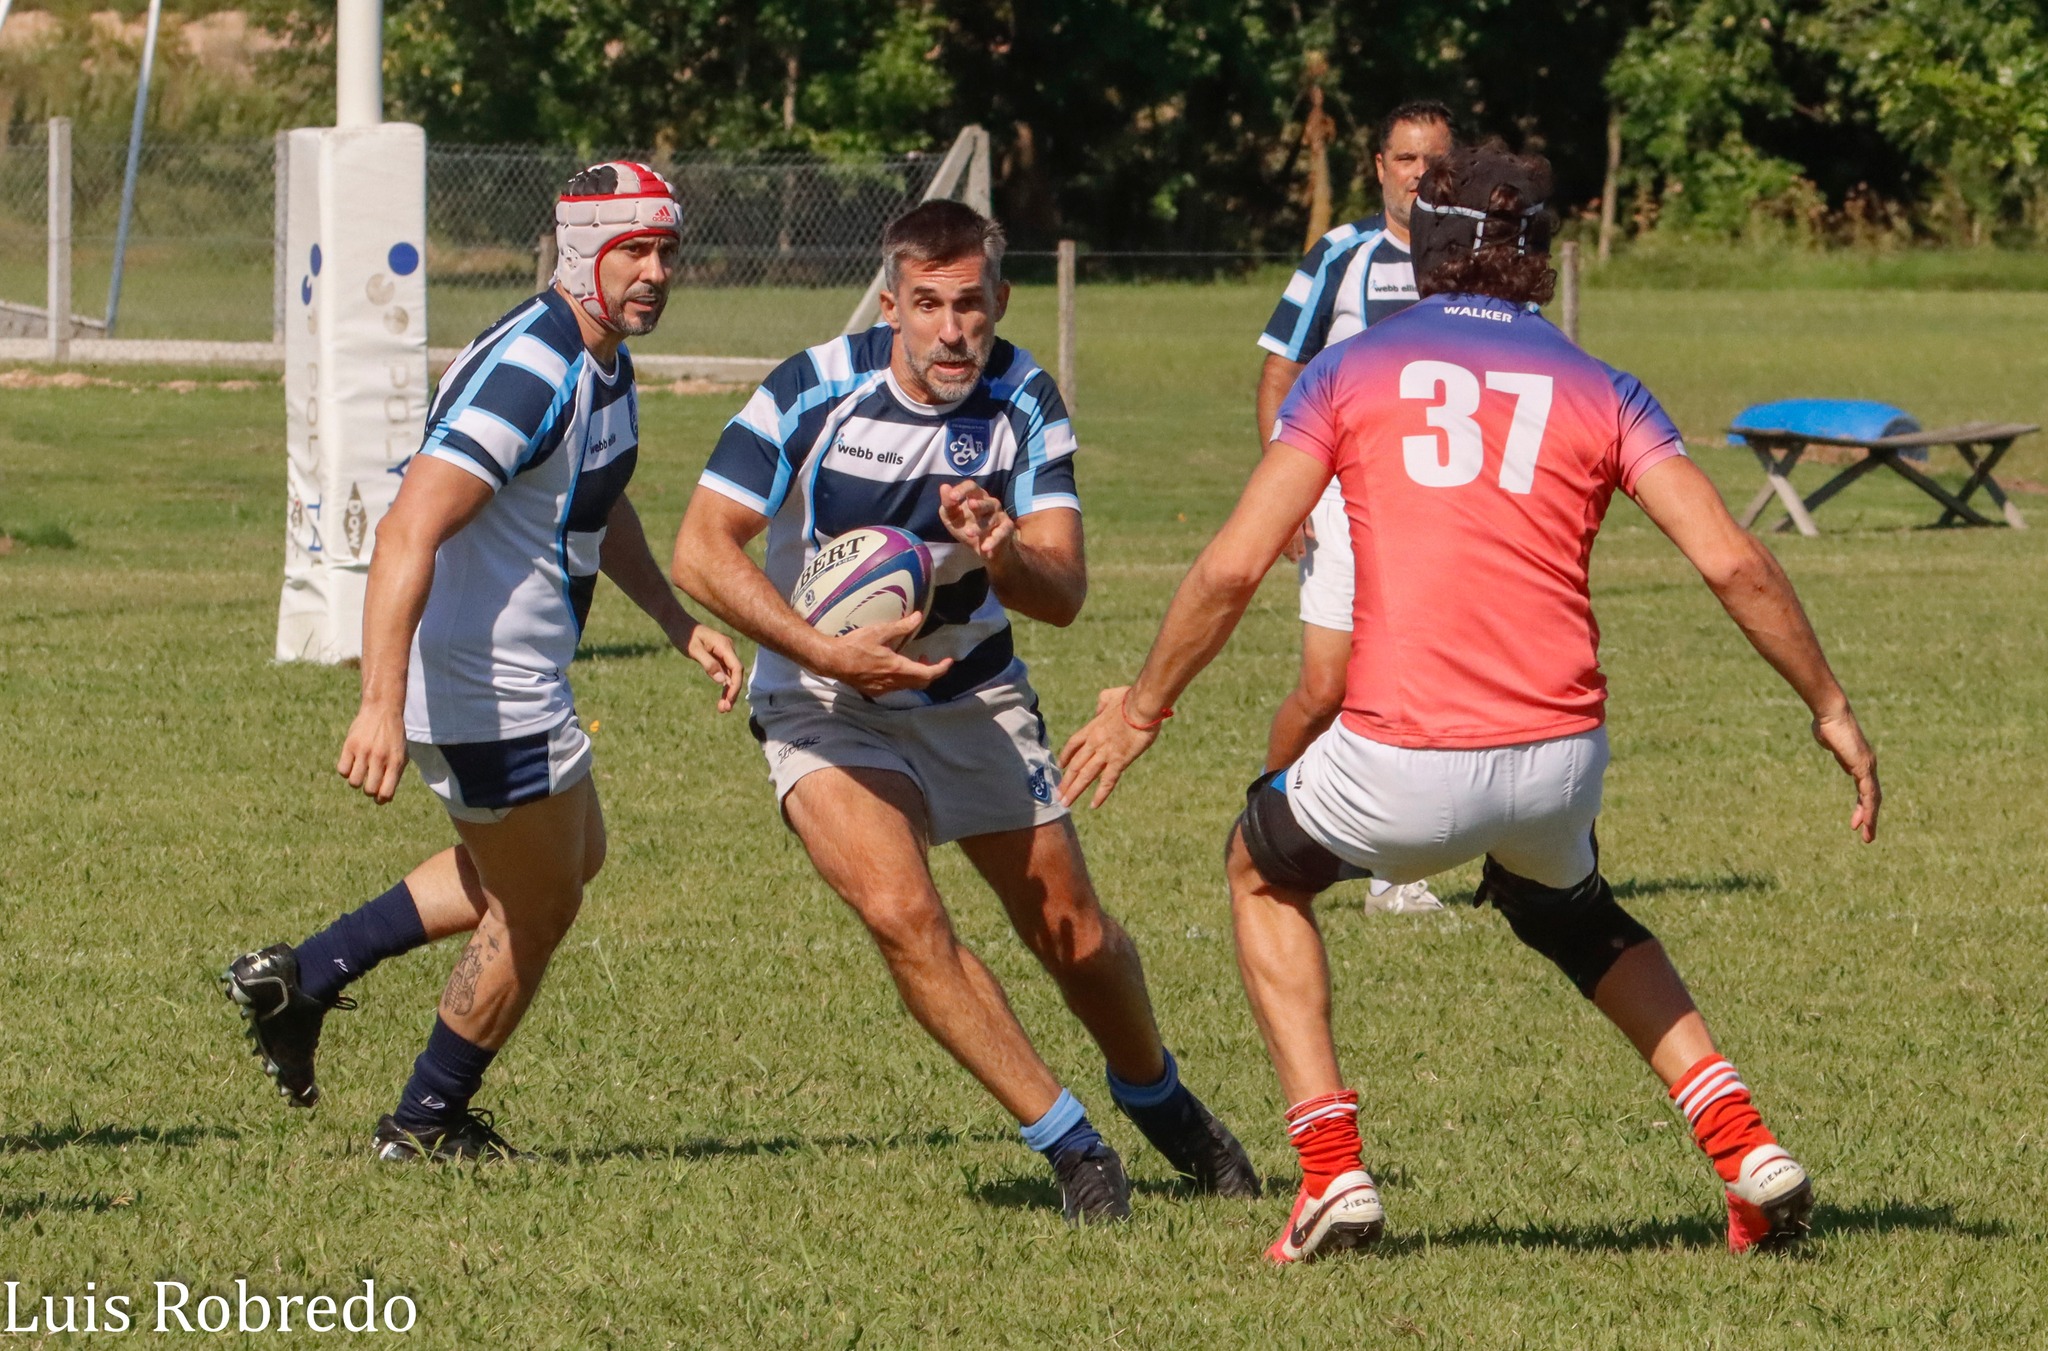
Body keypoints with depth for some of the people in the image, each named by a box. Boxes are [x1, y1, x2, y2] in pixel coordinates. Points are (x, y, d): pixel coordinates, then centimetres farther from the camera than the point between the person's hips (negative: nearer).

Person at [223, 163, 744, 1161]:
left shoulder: (603, 363, 7)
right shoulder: (526, 373, -26)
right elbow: (407, 534, -34)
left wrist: (678, 622, 19)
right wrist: (381, 705, -41)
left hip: (522, 681, 10)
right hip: (487, 693, -10)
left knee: (576, 854, 27)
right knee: (537, 910, 6)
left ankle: (303, 976, 23)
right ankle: (427, 1124, 26)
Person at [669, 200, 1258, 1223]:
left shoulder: (1023, 401, -13)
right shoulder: (815, 390, -21)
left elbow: (1064, 593, -17)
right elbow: (701, 550, -20)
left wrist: (1002, 556, -41)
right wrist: (827, 651, -31)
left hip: (972, 696, 3)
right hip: (826, 708, -3)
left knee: (1074, 937, 7)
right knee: (902, 913, -24)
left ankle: (1155, 1098, 38)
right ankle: (1067, 1143, -12)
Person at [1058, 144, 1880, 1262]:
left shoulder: (1351, 371, 8)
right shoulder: (1599, 391, 11)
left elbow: (1233, 565, 2)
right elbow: (1731, 561, 1)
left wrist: (1143, 707, 15)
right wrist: (1831, 709, 11)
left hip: (1402, 767, -3)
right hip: (1560, 757, 3)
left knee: (1264, 873, 29)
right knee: (1569, 910, 36)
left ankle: (1332, 1174, 14)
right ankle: (1747, 1152, 20)